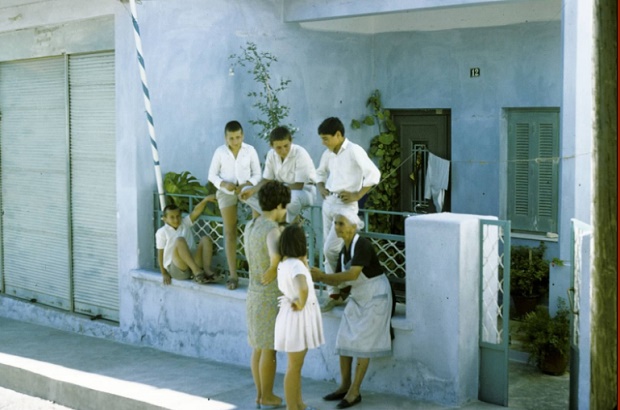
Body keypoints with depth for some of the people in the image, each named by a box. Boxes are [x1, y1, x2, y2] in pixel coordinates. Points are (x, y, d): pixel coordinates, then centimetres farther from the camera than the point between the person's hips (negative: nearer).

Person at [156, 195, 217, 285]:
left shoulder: (185, 224, 12)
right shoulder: (162, 232, 1)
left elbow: (196, 211, -4)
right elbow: (160, 254, 2)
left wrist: (206, 199, -22)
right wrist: (164, 274, -1)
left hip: (193, 261, 5)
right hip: (176, 269, -5)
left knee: (205, 239, -13)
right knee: (180, 240, -28)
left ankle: (206, 270, -29)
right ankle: (197, 271, -37)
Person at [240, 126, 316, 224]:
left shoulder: (300, 153, -24)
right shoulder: (271, 154, -6)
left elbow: (298, 185, -24)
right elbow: (267, 180, 1)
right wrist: (252, 190, -19)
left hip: (304, 189, -6)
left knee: (293, 197, -42)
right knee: (248, 195, -9)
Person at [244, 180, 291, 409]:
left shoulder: (250, 226, 6)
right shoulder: (272, 230, -22)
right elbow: (276, 256, -45)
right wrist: (274, 270, -23)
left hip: (255, 295, 8)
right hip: (271, 298, -8)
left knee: (259, 348, 15)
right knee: (270, 349, 3)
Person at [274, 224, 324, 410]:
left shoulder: (285, 264, 5)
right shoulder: (296, 264, -24)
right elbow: (303, 288, -41)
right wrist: (301, 304, -24)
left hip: (299, 318, 10)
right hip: (296, 318, -10)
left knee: (296, 365, 19)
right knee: (294, 366, 1)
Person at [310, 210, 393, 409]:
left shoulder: (362, 245, -22)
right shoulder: (344, 250, 4)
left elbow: (353, 274, -34)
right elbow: (338, 279, 4)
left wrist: (322, 275, -33)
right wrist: (319, 277, -13)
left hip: (376, 297, -9)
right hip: (358, 296, 9)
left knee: (362, 342, -7)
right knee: (344, 339, 5)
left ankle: (354, 392, -1)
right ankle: (345, 386, 15)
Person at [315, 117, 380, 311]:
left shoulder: (354, 151, -13)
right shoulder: (328, 153, 9)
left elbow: (374, 174, -19)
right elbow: (320, 173, 27)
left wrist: (356, 195, -17)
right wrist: (321, 188, 8)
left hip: (345, 206, -7)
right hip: (328, 203, 8)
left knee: (331, 249, -12)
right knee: (328, 250, 7)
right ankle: (334, 294, 14)